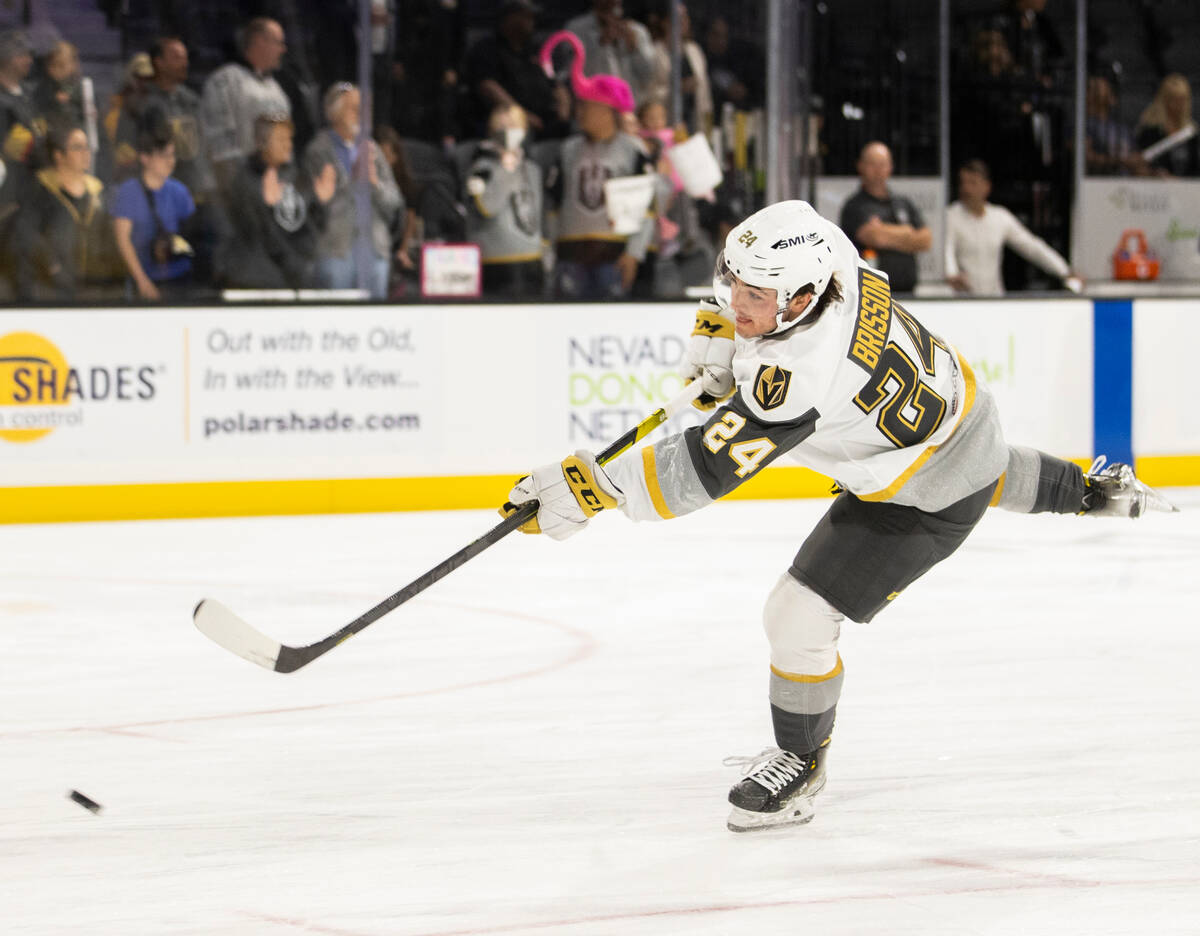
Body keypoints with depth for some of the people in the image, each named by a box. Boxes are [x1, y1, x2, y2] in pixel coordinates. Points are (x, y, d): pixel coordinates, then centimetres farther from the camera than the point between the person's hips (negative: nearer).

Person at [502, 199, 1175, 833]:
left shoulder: (797, 377, -43)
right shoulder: (827, 256, -21)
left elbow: (707, 469, -42)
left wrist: (593, 487, -42)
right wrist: (716, 339, -5)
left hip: (925, 497, -9)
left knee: (800, 618, -10)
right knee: (992, 477, 42)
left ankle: (800, 765, 14)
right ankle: (1093, 489, 70)